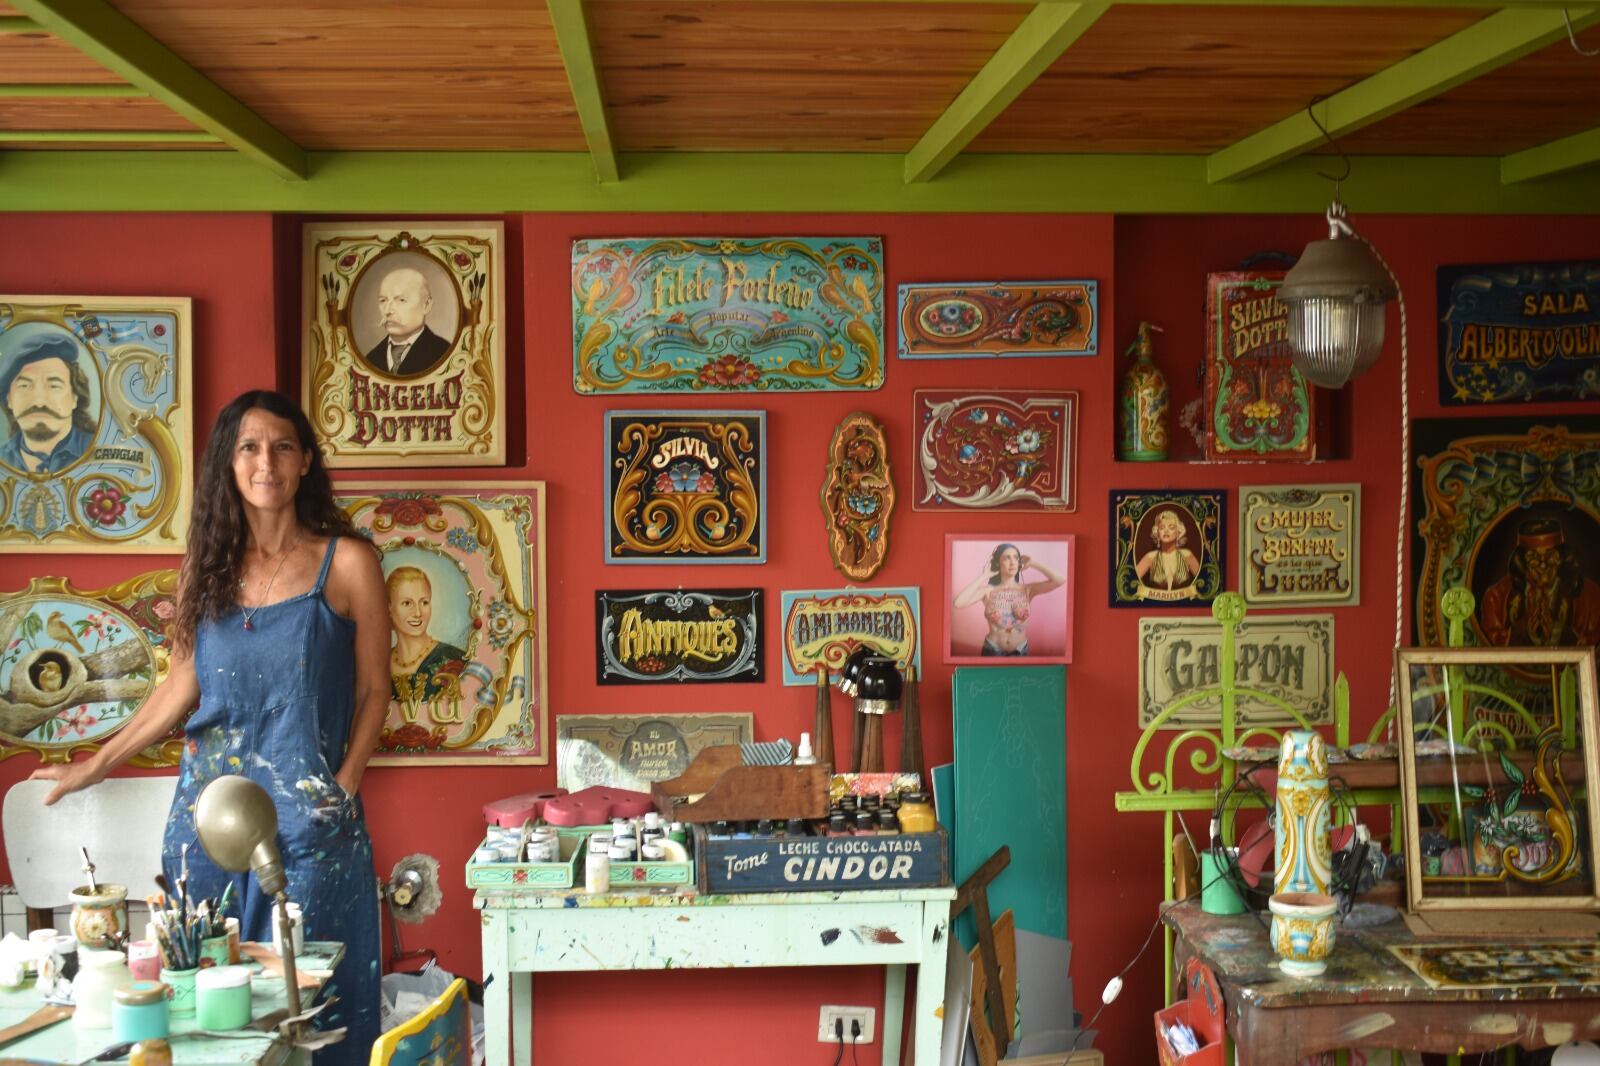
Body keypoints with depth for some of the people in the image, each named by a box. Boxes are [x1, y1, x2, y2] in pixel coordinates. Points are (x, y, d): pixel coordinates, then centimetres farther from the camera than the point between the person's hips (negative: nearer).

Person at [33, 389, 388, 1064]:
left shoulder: (346, 562, -3)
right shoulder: (209, 563, 9)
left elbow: (373, 691, 1)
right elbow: (183, 683, 13)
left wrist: (342, 786, -9)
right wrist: (97, 765, 14)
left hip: (308, 818, -3)